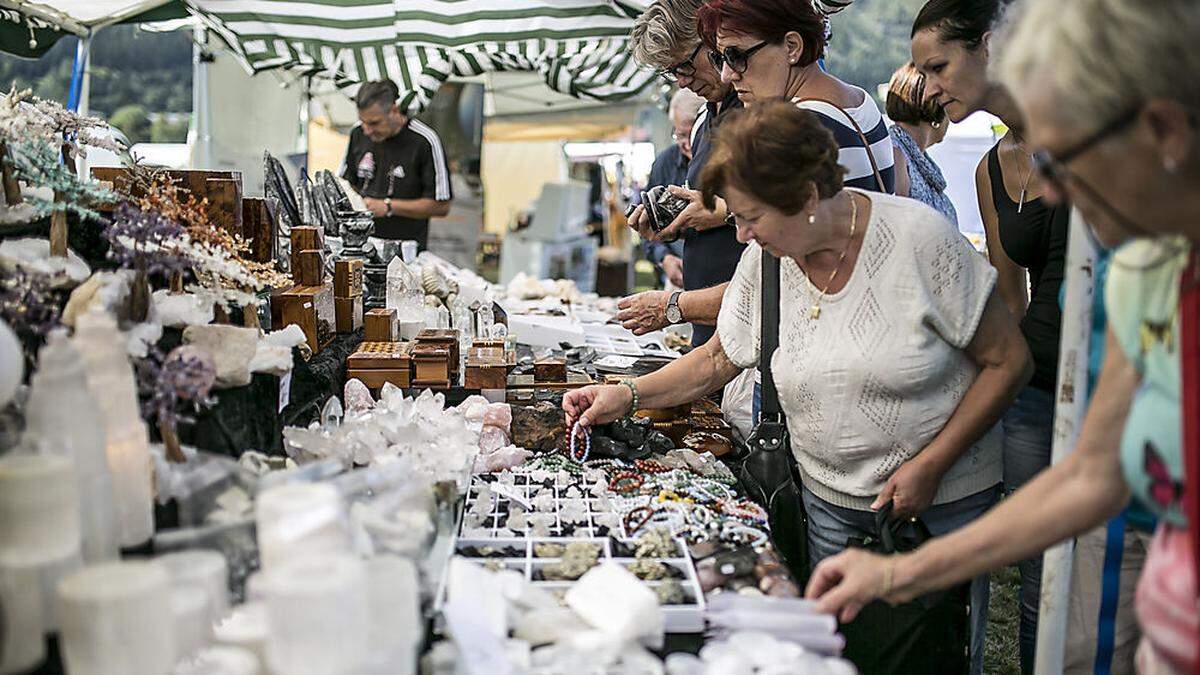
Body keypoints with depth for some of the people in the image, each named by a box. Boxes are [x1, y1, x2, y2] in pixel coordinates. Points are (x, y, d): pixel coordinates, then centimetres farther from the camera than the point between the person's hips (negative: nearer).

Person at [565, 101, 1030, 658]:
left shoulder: (920, 238, -18)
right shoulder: (765, 259, -6)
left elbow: (1008, 361, -12)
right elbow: (717, 360, 9)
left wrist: (930, 464, -17)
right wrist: (629, 394, -3)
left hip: (944, 502, -3)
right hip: (831, 502, 3)